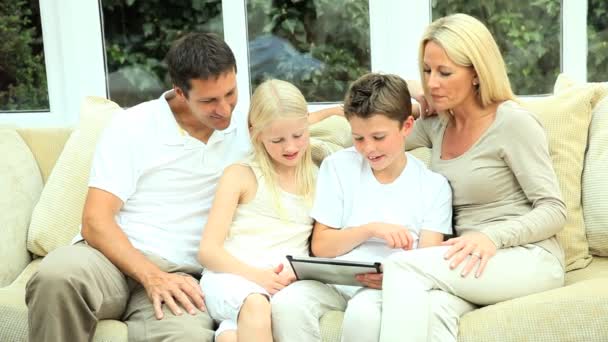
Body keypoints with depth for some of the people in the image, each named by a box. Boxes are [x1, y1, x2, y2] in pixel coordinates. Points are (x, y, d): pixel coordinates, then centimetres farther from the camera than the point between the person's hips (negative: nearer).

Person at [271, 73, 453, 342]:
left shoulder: (433, 185, 6)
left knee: (363, 312, -37)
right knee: (286, 303, -31)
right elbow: (320, 247, 5)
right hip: (336, 279, 2)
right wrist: (371, 229, -9)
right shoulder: (337, 166, 8)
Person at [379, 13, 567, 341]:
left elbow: (553, 210, -11)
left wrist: (492, 237, -26)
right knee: (433, 310, -34)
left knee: (403, 265, -28)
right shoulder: (436, 124, 11)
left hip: (530, 260, -4)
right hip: (472, 263, 5)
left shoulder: (513, 122, -9)